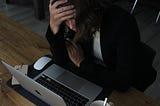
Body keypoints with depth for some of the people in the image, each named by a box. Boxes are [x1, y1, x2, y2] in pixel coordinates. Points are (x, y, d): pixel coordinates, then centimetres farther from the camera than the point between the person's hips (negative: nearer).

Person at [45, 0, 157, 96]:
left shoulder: (123, 23, -32)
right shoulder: (78, 22, -16)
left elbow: (122, 82, -32)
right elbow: (61, 61, -16)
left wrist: (82, 62, -22)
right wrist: (54, 26, -31)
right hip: (96, 71, 4)